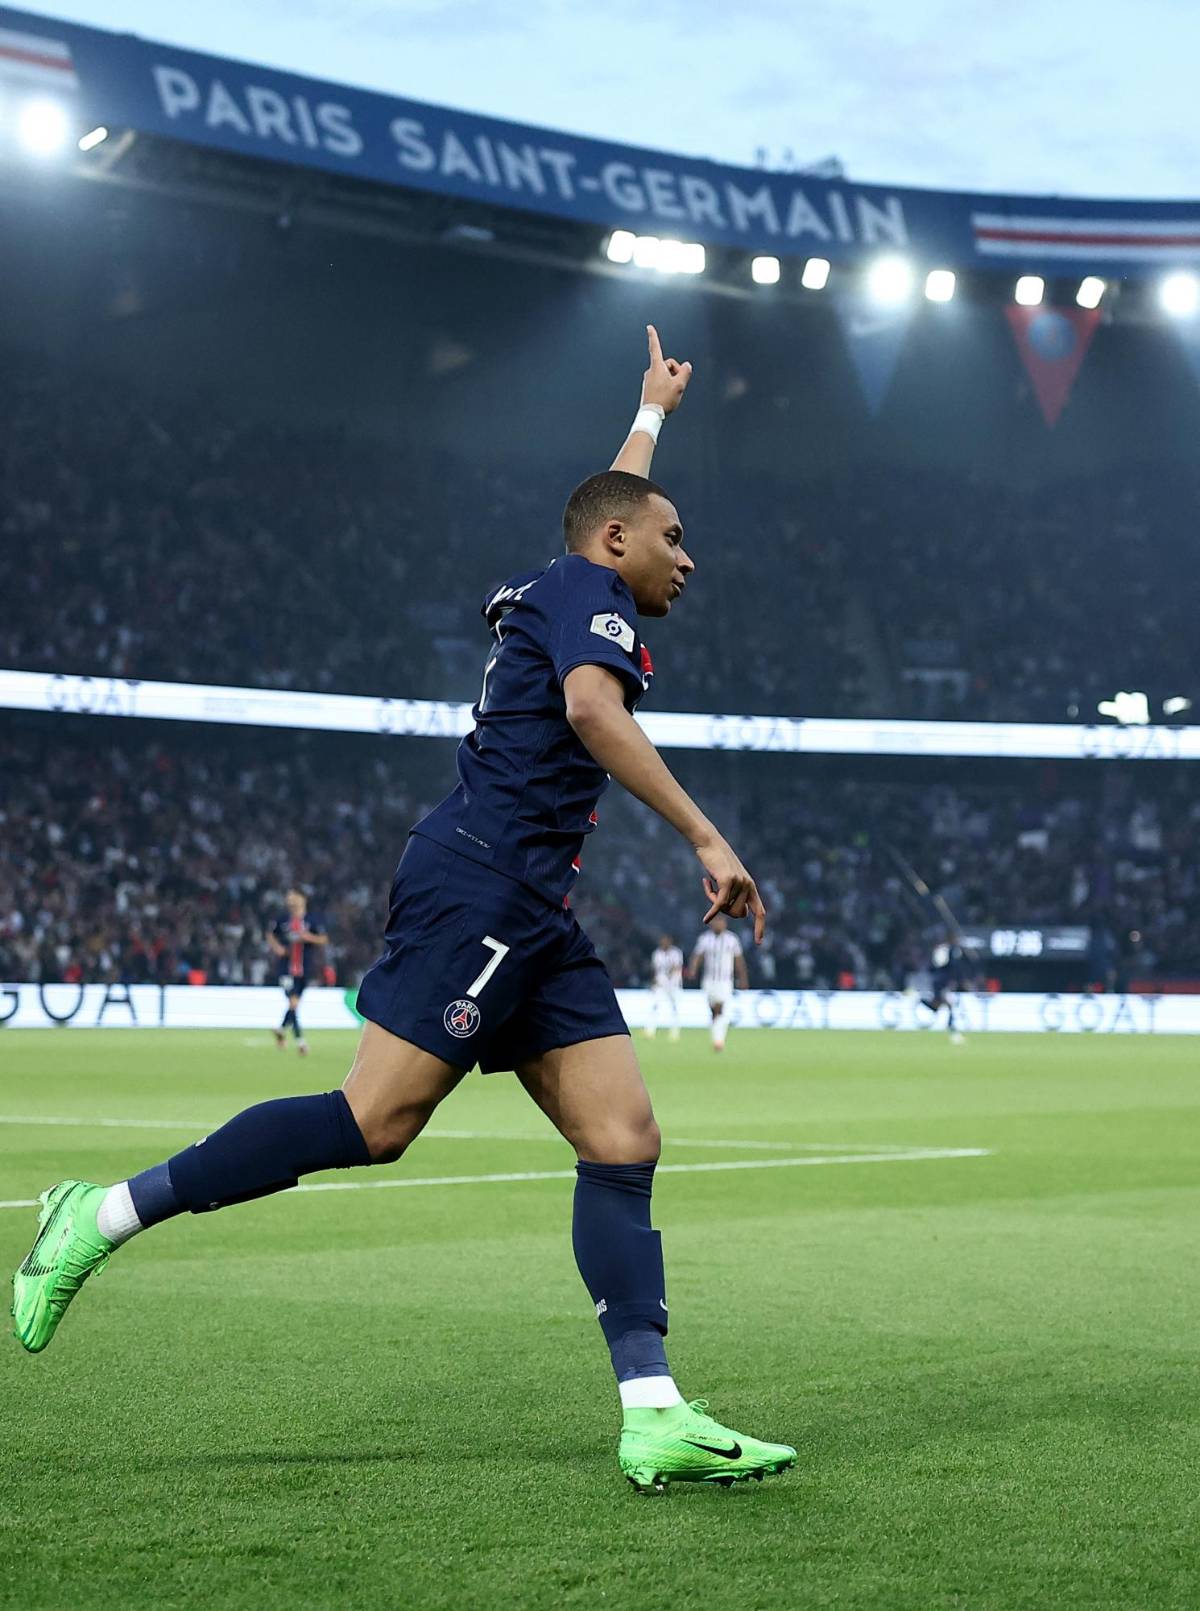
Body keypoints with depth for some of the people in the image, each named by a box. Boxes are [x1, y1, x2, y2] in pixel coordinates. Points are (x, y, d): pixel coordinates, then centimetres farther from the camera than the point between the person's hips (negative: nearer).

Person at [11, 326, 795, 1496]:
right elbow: (592, 711, -22)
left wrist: (653, 409, 65)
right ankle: (110, 1212, -4)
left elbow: (616, 500, 50)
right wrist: (705, 838, -24)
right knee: (376, 1121, -16)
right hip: (477, 885, -10)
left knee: (623, 1140, -3)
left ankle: (654, 1417, -11)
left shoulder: (567, 593, 26)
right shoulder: (584, 590, -1)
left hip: (531, 920, 10)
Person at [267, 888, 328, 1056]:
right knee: (293, 1002, -14)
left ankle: (282, 1029, 36)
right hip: (287, 968, -1)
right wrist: (276, 947, -2)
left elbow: (324, 939, -1)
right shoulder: (282, 920, 2)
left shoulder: (312, 921, -1)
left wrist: (309, 937, -19)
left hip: (305, 969, 1)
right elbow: (270, 934, 17)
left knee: (295, 1002, 11)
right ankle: (299, 1039, -10)